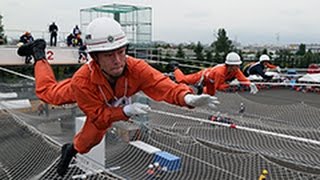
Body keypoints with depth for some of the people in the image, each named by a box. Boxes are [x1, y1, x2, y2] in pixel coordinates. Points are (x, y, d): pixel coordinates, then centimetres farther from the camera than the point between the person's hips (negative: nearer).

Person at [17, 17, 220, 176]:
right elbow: (99, 116, -39)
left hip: (111, 103, 2)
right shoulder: (83, 81, -48)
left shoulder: (136, 68, -46)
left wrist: (188, 97, -77)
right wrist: (127, 110, -56)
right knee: (47, 92, 26)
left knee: (94, 135, 15)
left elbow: (161, 85, -58)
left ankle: (72, 149, 51)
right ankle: (39, 53, 49)